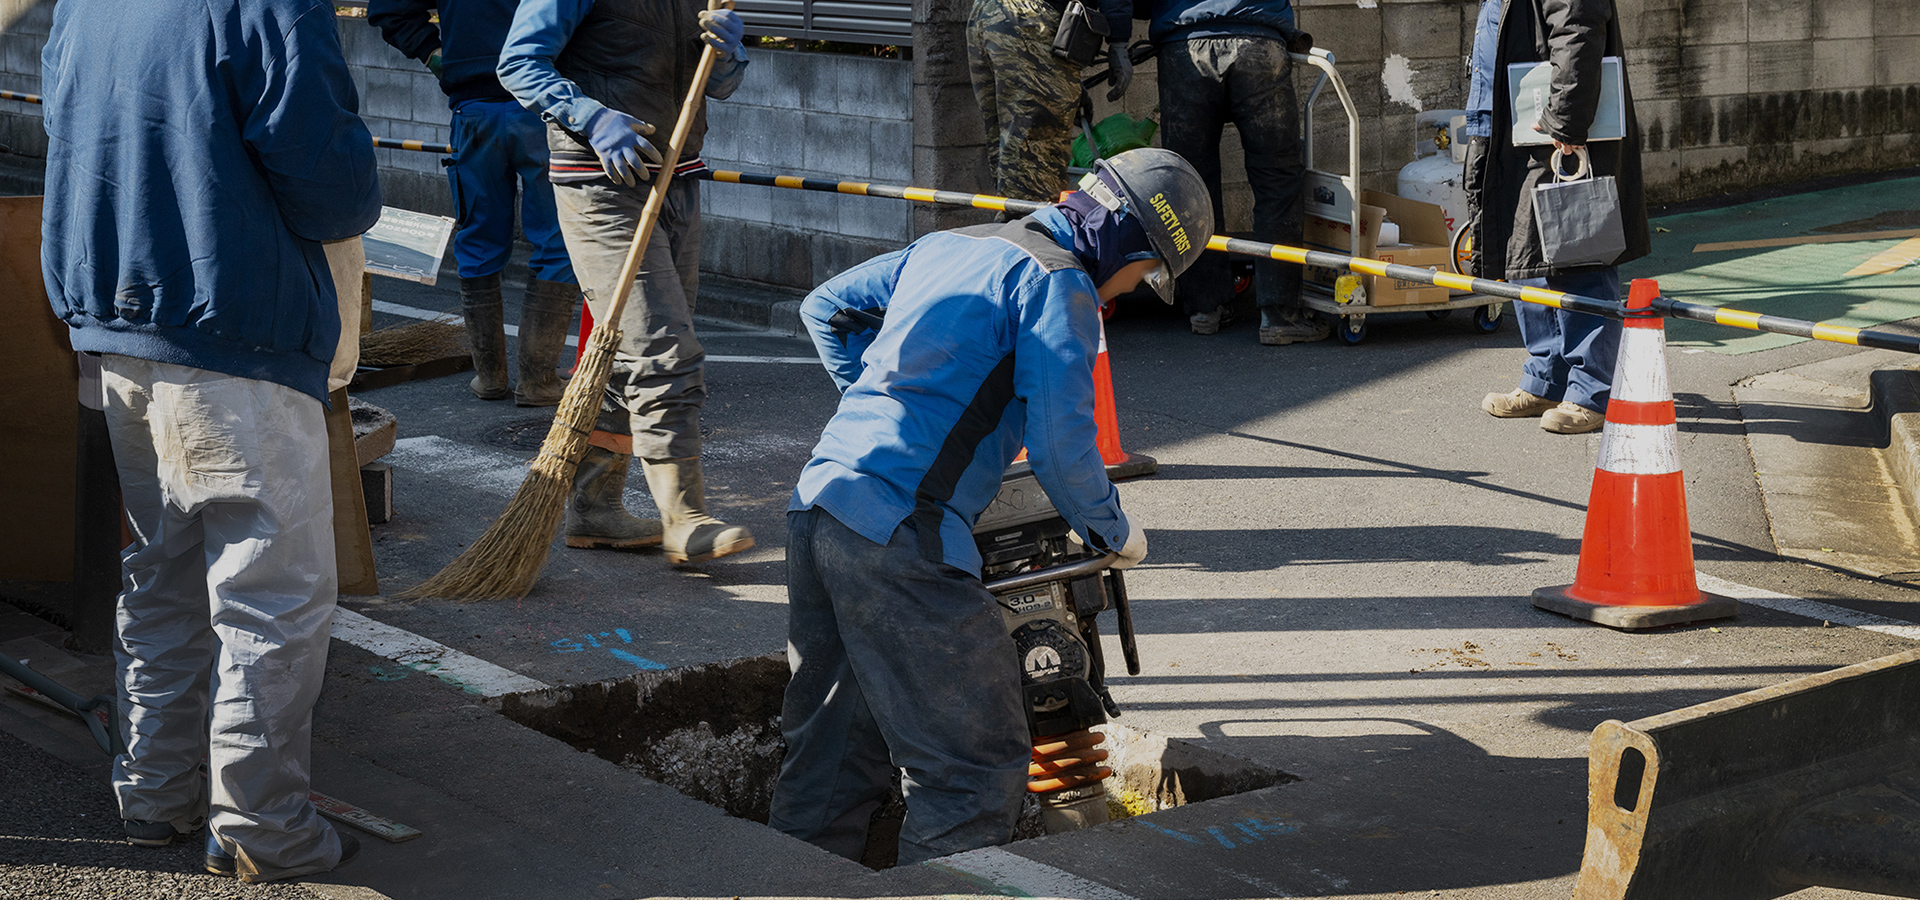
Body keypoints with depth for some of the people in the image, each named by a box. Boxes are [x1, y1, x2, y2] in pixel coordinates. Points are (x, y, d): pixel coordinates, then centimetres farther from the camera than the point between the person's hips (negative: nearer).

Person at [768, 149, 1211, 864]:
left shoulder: (948, 244, 22)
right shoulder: (1058, 281, -4)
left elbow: (824, 307, 32)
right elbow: (1060, 446, -11)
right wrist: (1113, 532, 6)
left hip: (816, 500, 9)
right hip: (900, 535, -9)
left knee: (830, 752, 19)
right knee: (978, 764, -2)